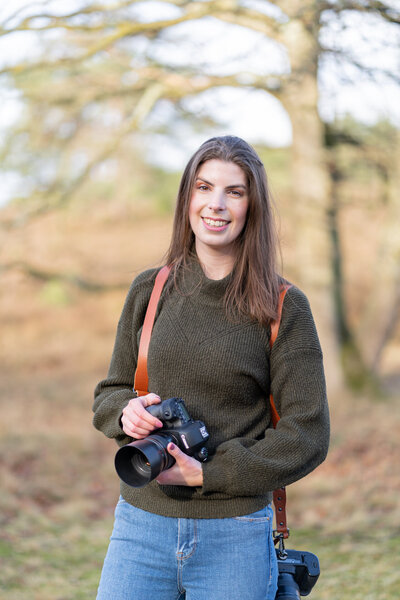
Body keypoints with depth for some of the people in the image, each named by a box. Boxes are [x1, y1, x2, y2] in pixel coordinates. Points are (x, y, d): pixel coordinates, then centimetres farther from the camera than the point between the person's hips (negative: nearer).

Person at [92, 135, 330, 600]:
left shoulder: (284, 308, -4)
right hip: (141, 525, 2)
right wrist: (126, 411, -8)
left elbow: (307, 436, -6)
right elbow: (109, 393, 15)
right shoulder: (149, 290, 5)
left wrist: (206, 474, -14)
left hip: (235, 537, -2)